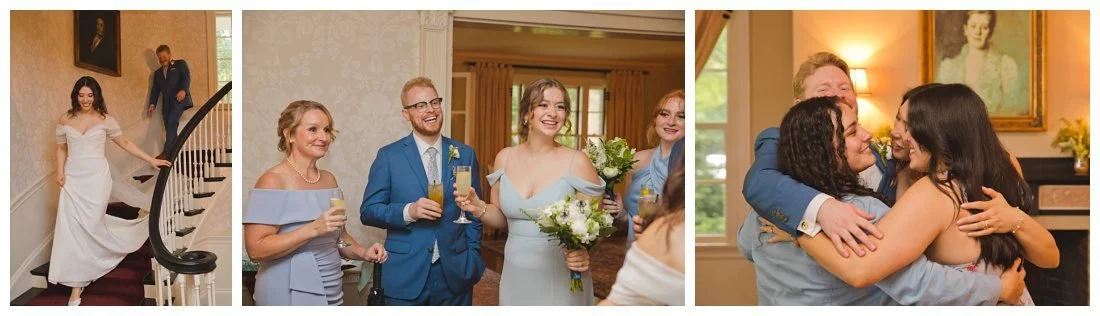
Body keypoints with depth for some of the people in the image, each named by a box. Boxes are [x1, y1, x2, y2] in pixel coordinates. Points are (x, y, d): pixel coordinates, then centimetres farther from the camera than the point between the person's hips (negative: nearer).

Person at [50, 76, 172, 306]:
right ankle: (77, 282, 6)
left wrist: (151, 160, 6)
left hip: (96, 177, -2)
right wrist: (60, 171, 0)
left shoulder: (105, 120, 1)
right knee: (72, 228, -4)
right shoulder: (65, 120, 6)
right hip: (72, 179, 2)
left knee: (90, 226, -7)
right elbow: (61, 148, 14)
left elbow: (125, 144, 8)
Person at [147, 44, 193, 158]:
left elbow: (187, 77, -4)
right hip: (167, 103, 6)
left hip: (180, 99, -6)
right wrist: (152, 103, 5)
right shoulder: (157, 73, 27)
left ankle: (167, 152, -26)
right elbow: (155, 89, 21)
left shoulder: (180, 64, 11)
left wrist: (183, 90, -23)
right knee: (170, 127, -2)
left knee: (172, 122, -22)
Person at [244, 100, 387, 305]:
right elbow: (256, 250, -19)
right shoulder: (273, 180, -13)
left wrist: (363, 253, -1)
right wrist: (314, 229, -26)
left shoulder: (329, 179, 6)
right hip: (289, 295, -6)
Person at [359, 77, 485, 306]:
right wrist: (408, 211, -17)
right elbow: (368, 211, -2)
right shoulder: (389, 156, -1)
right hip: (405, 277, -2)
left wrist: (473, 259, 1)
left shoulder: (465, 154, 5)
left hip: (455, 276, 2)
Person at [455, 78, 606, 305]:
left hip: (560, 280, -3)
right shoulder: (505, 158, 0)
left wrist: (583, 252, -25)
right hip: (515, 276, 4)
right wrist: (478, 208, -10)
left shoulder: (577, 162, -12)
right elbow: (501, 218, 10)